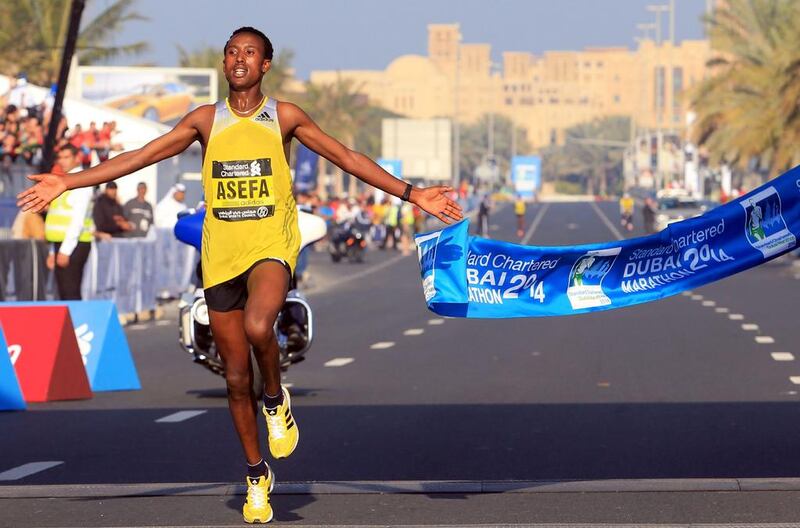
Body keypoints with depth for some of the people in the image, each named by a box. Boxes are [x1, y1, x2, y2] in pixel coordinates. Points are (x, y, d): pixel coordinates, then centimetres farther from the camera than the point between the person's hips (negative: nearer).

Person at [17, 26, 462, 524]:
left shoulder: (284, 117, 2)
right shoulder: (206, 120, 6)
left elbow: (348, 158, 4)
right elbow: (140, 157, 6)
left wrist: (411, 194, -2)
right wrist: (68, 183, 1)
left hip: (271, 247, -3)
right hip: (221, 256, 3)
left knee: (258, 326, -35)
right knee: (236, 377, 6)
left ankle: (277, 399, -4)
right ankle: (257, 476, 23)